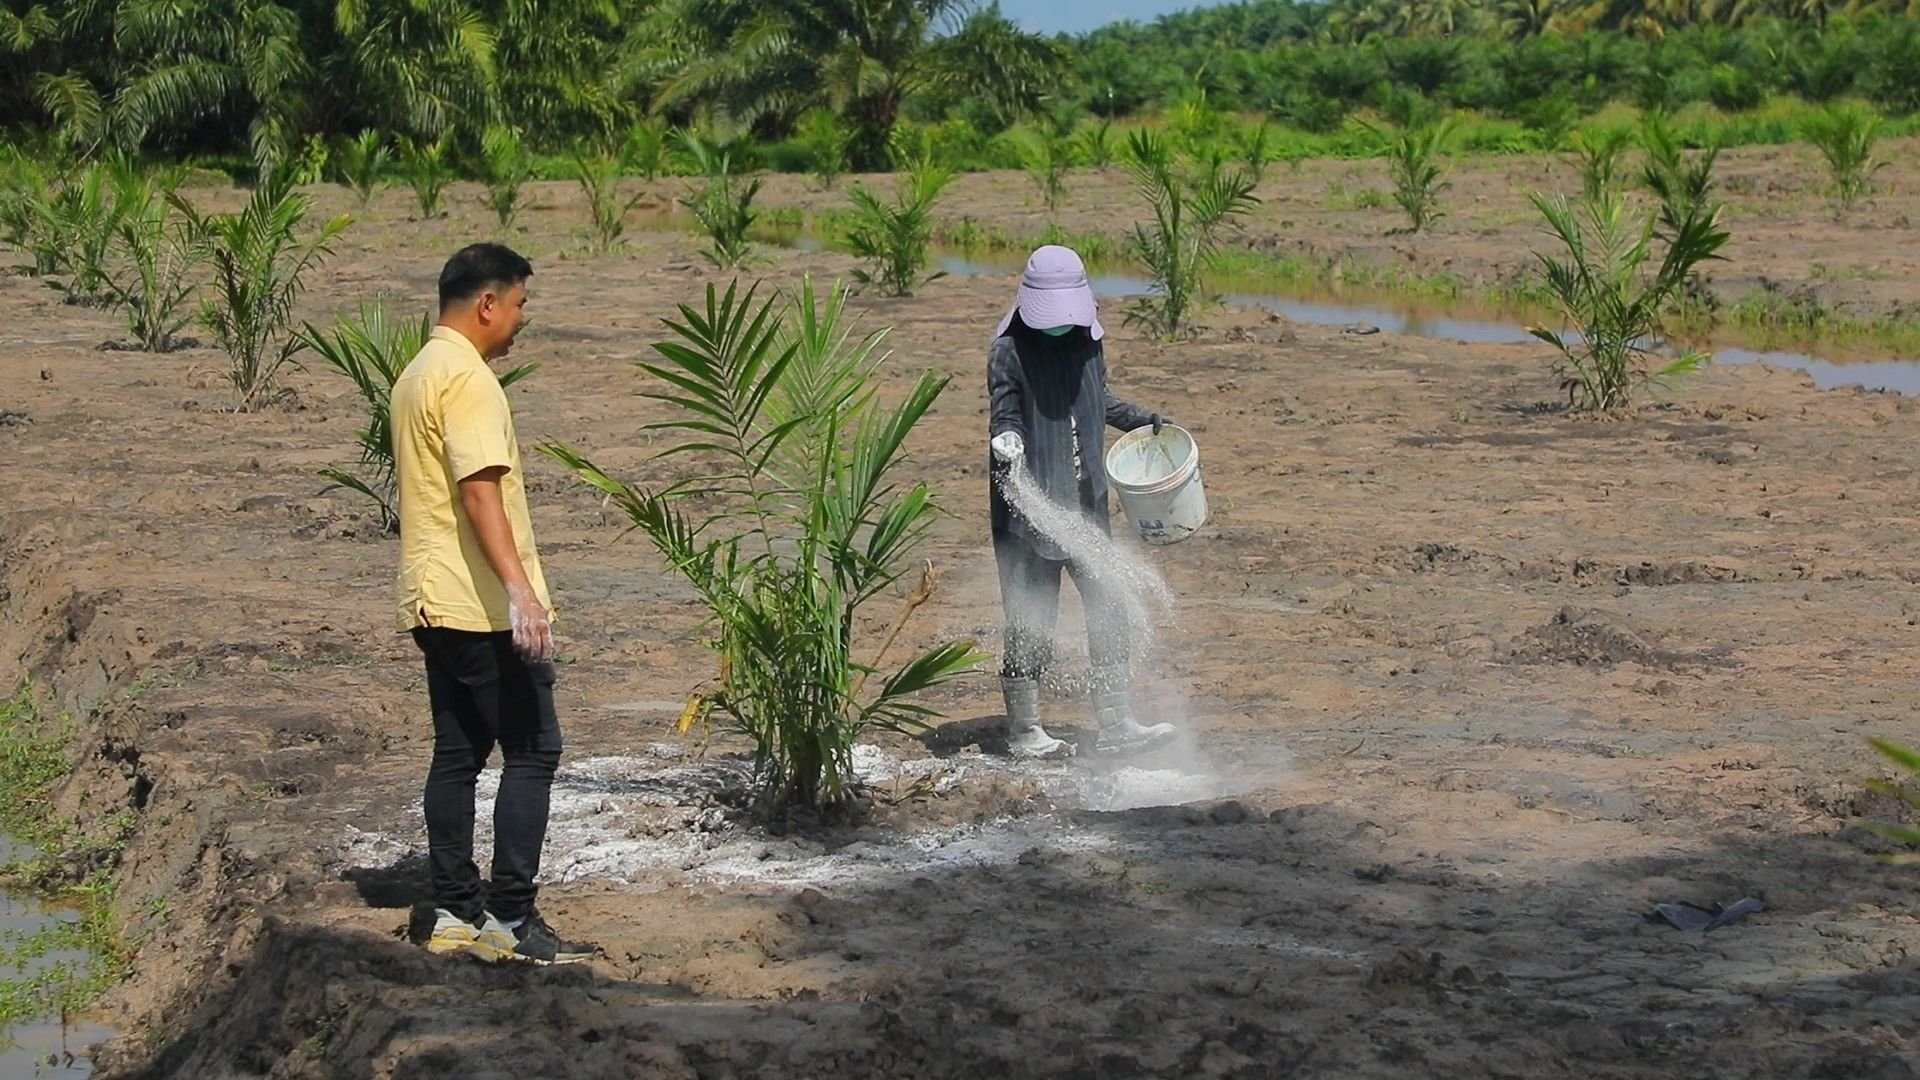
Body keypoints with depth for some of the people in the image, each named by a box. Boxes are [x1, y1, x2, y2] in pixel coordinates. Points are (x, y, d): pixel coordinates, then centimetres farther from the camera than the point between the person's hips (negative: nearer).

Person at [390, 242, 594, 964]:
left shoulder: (417, 375, 17)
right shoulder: (467, 379, -14)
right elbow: (480, 492, -25)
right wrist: (520, 588, -31)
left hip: (431, 602, 10)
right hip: (482, 606, -10)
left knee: (458, 754, 11)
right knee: (532, 752, -6)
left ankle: (455, 912, 13)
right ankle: (510, 919, -8)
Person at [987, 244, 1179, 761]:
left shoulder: (1086, 342, 8)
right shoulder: (1009, 351, -11)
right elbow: (1005, 418, -16)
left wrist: (1143, 419, 17)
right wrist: (1008, 449, -35)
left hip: (1085, 502, 6)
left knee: (1108, 608, 6)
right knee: (1030, 619, -1)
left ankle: (1115, 723, 13)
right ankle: (1023, 731, 10)